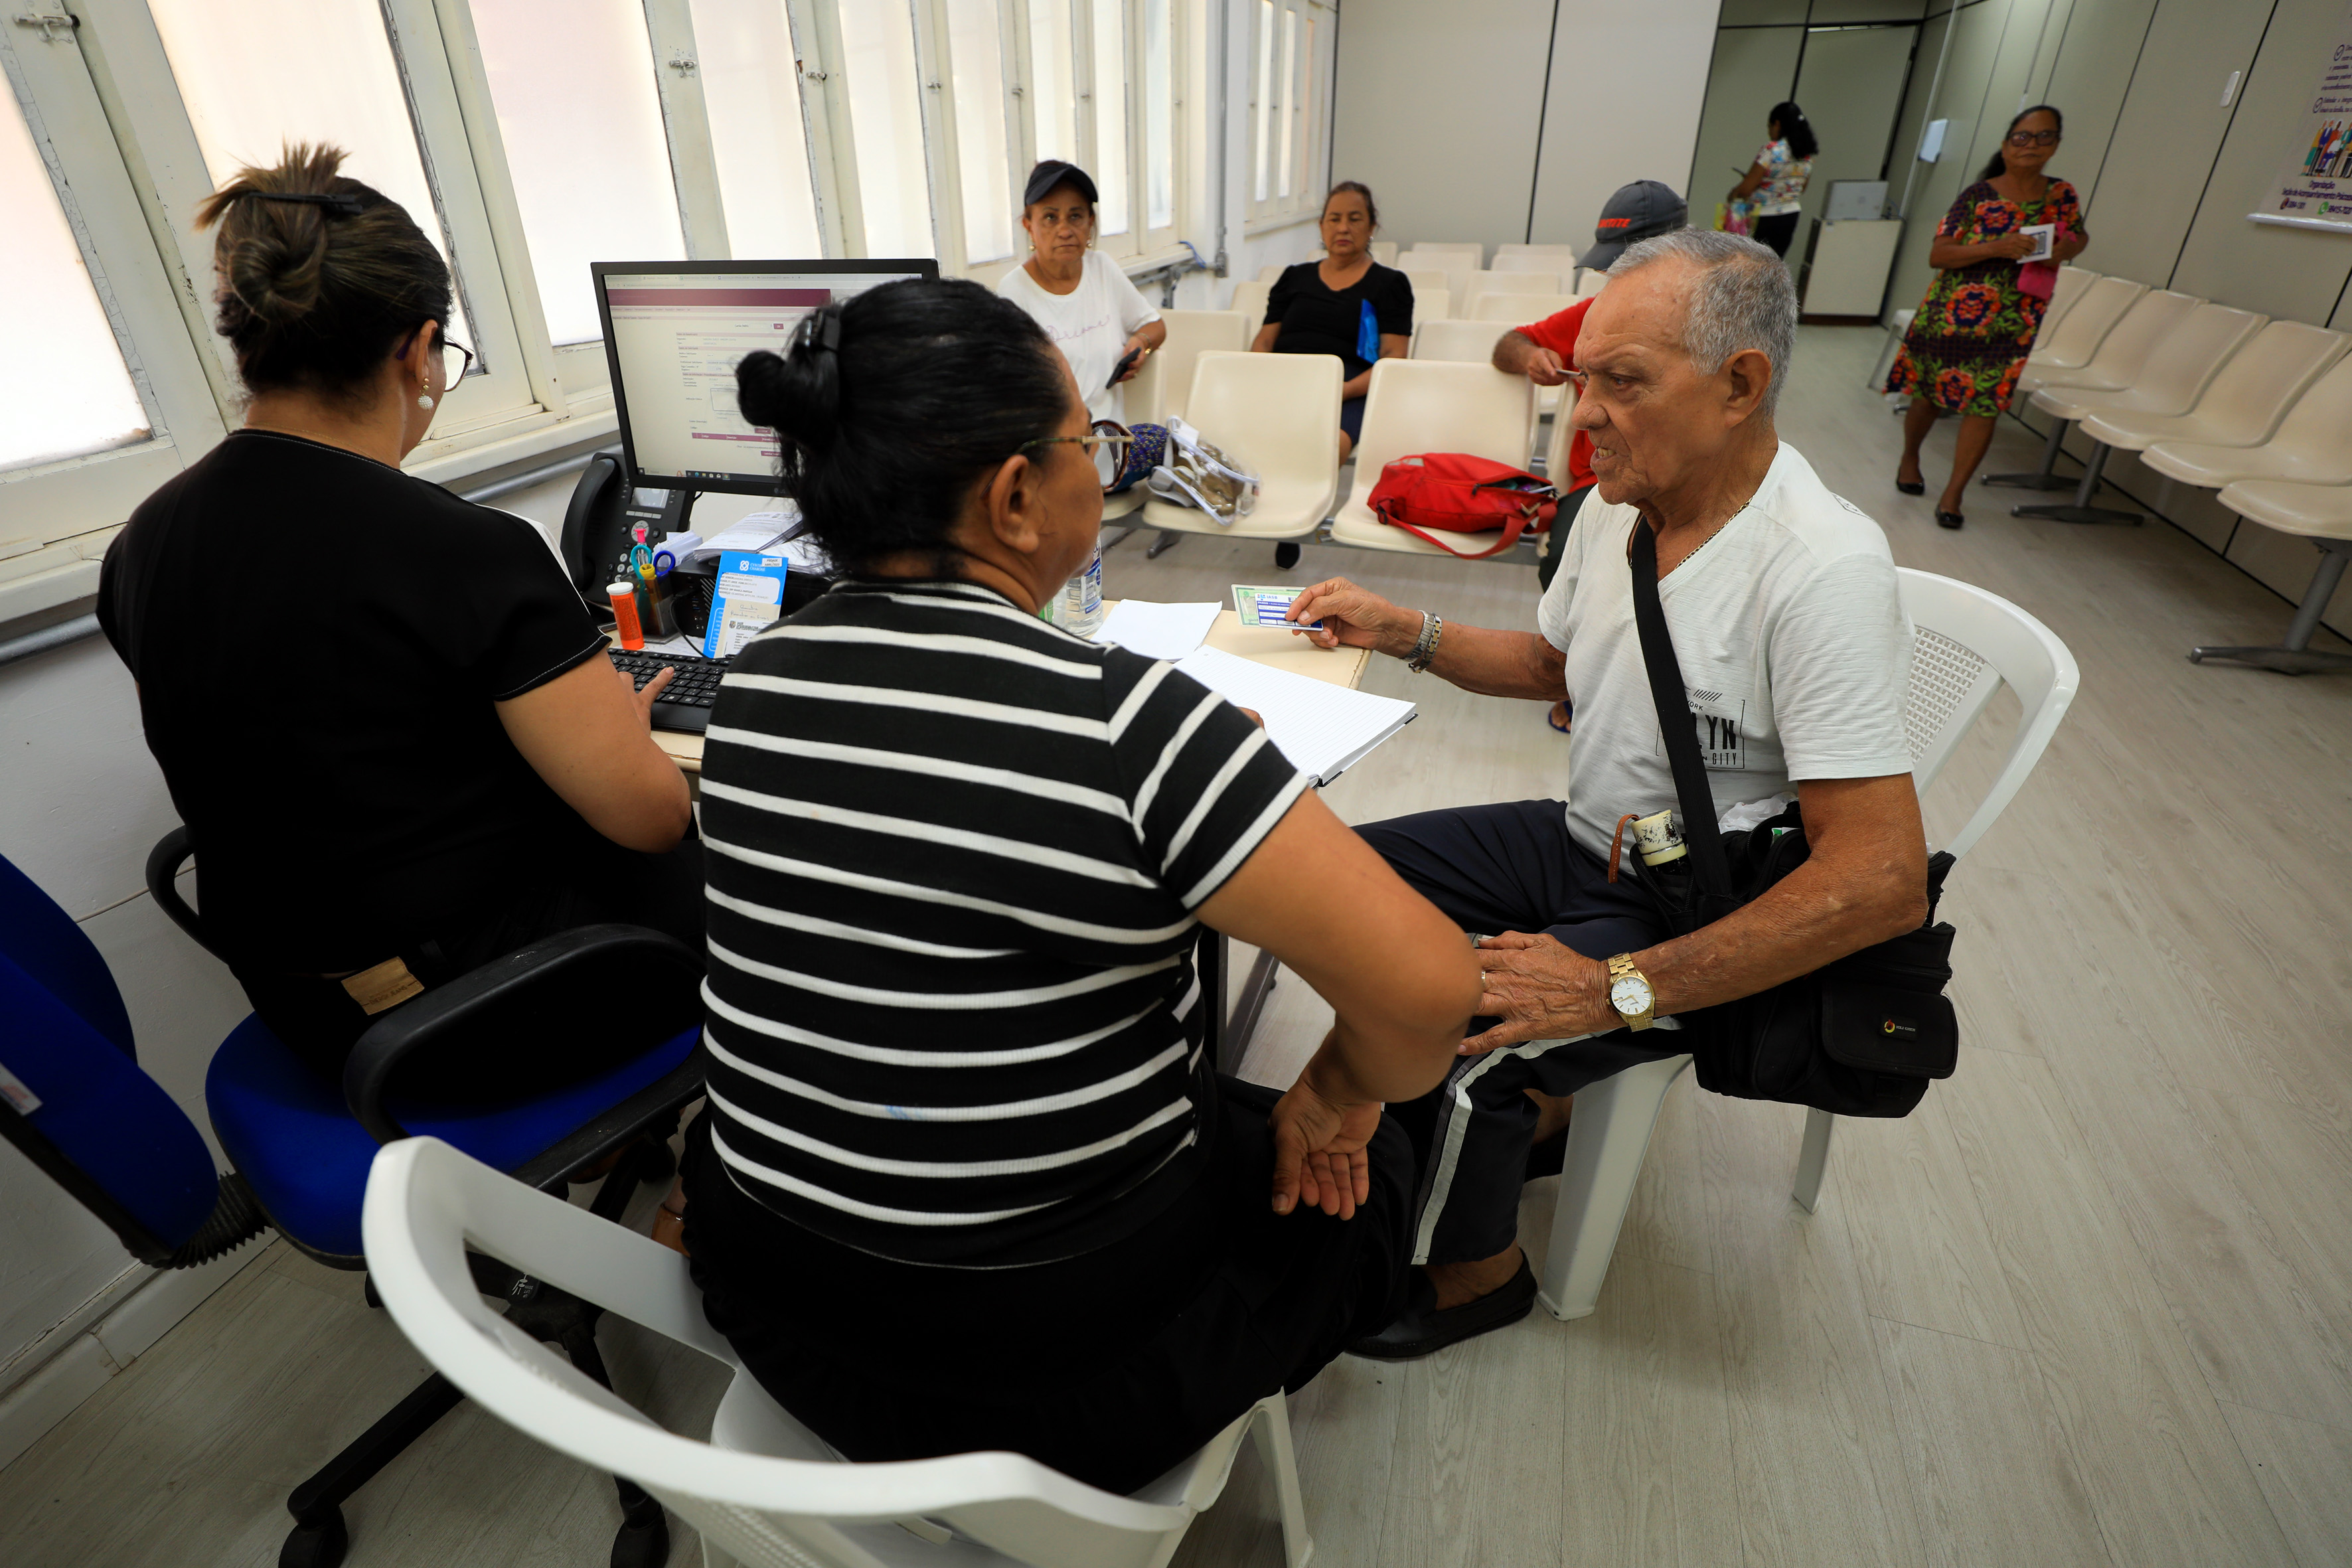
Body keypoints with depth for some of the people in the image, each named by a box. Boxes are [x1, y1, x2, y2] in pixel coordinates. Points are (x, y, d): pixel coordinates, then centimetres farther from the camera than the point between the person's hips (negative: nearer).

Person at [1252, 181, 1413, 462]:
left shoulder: (1390, 283, 18)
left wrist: (1345, 390, -13)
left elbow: (1394, 358, 6)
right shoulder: (1295, 277, 28)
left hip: (1349, 393, -2)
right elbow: (1264, 340, 22)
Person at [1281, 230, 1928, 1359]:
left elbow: (1885, 881, -30)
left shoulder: (1822, 571, -27)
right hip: (1587, 842, 9)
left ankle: (1475, 1274, 10)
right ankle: (1522, 1109, 23)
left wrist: (1617, 988, -33)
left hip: (1698, 916, -8)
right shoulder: (1619, 503, -2)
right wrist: (1405, 632, -1)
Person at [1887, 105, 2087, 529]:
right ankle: (1909, 458, 36)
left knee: (1985, 404, -5)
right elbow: (1937, 256, -13)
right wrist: (1996, 248, -25)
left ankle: (1953, 492, 1)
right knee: (1931, 394, 8)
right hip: (1952, 315, -2)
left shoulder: (2062, 195, 5)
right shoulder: (1978, 196, -7)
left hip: (2013, 323, 2)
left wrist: (2066, 249, -2)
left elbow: (2079, 235, 22)